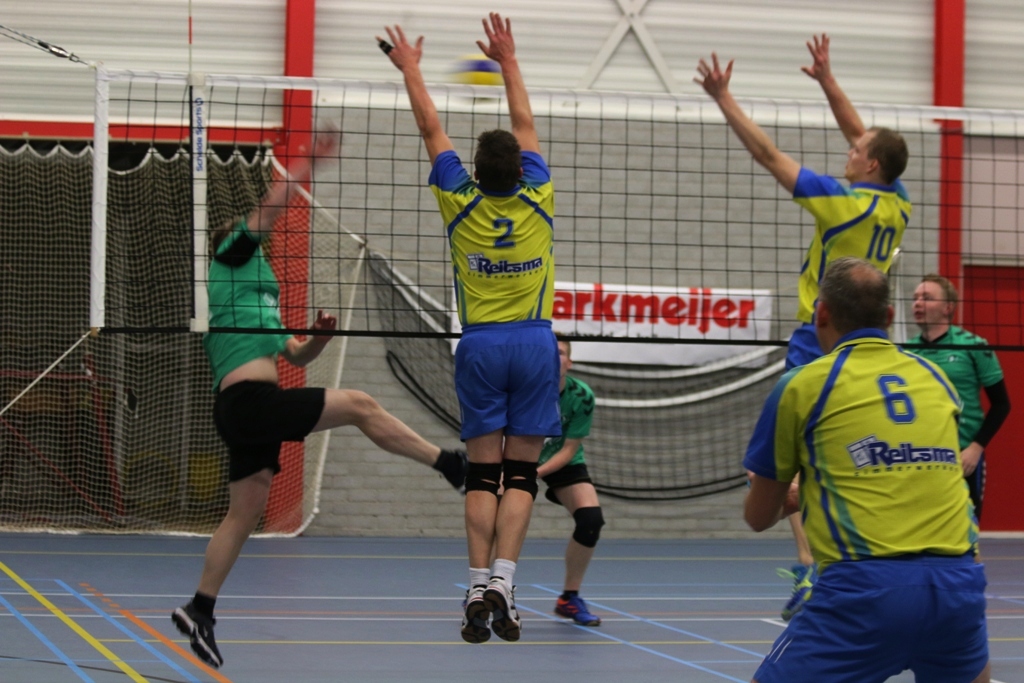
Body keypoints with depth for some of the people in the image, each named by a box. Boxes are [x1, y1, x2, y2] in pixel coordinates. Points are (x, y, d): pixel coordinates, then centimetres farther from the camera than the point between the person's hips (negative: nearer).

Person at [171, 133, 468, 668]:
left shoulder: (256, 302, 29)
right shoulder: (227, 260, 5)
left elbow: (296, 355, 30)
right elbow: (272, 205, -3)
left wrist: (320, 336, 10)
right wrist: (309, 163, 2)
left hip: (244, 413, 10)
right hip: (251, 401, -10)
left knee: (244, 513, 9)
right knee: (359, 406, -7)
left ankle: (200, 610, 9)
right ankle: (453, 464, -2)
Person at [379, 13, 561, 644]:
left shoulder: (461, 204, -2)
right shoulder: (538, 200, 0)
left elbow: (432, 130, 9)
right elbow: (526, 126, 13)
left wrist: (411, 70, 21)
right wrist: (509, 61, 24)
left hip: (480, 345, 0)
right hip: (534, 343, 0)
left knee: (483, 474, 2)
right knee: (521, 474, -1)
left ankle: (480, 588, -6)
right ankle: (502, 582, -14)